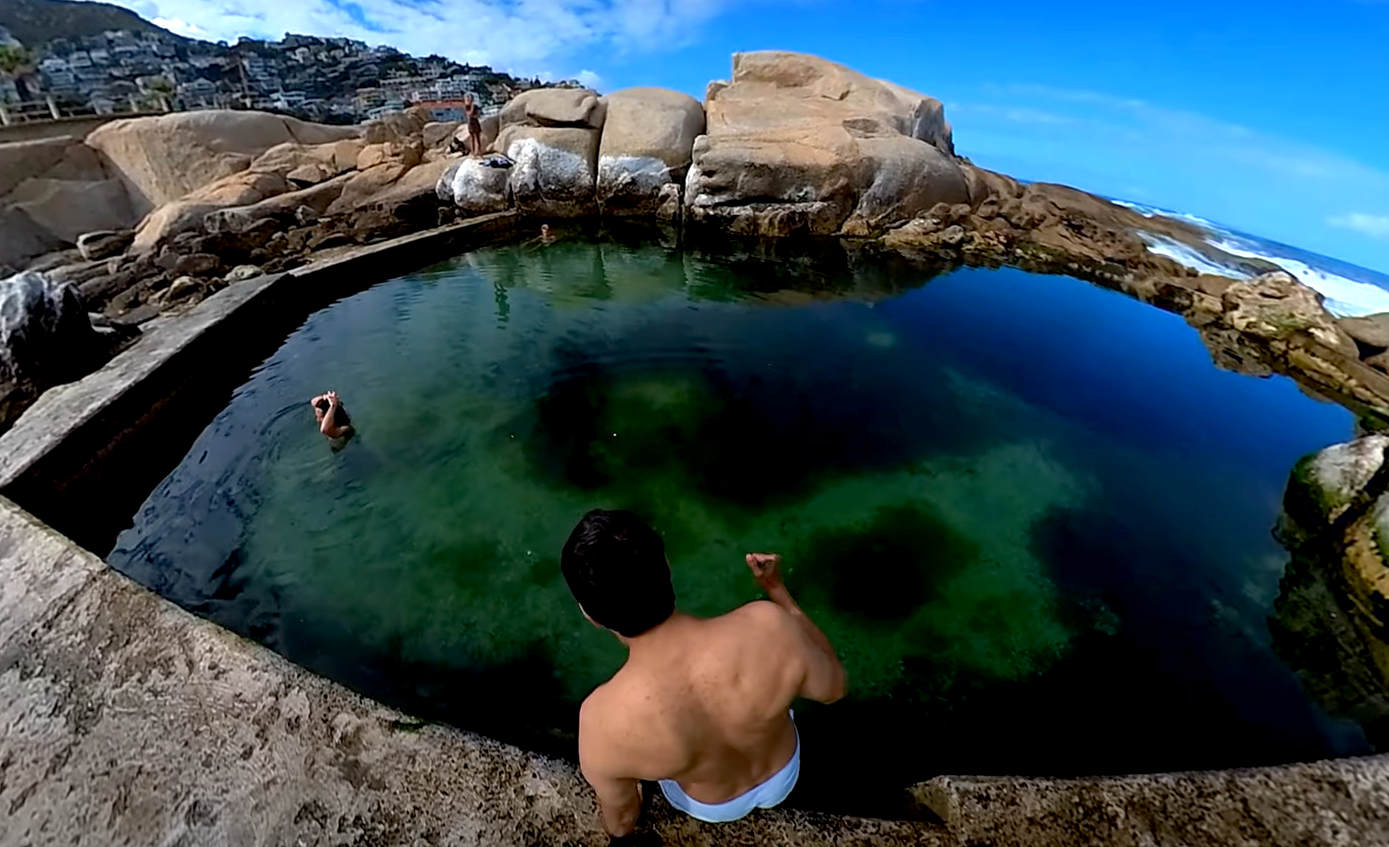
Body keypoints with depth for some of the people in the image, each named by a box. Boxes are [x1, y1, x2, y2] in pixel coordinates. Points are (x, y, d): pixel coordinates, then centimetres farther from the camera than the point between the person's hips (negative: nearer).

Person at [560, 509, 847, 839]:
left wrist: (622, 835, 8)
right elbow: (834, 687, -16)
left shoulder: (604, 720, -38)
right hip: (783, 775, 1)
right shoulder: (767, 627, -39)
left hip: (709, 807, 0)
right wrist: (777, 589, -10)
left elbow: (620, 816, -15)